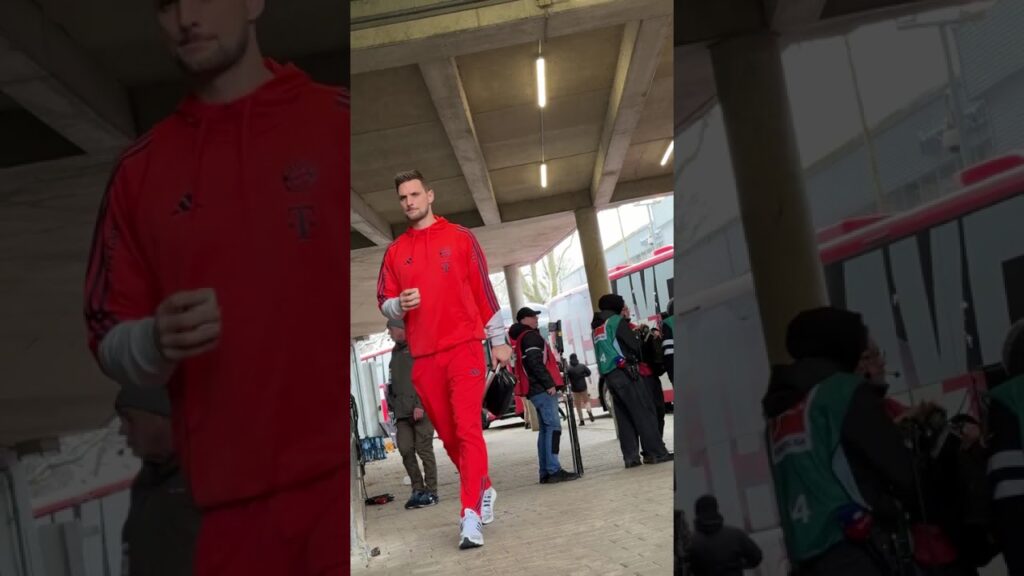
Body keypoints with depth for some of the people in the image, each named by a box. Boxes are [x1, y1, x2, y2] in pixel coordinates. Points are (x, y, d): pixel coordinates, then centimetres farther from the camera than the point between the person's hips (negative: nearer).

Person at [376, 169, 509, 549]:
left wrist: (498, 340, 3)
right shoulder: (395, 251, 12)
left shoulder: (459, 237, 6)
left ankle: (471, 515, -13)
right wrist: (400, 304, -12)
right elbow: (383, 302, 12)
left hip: (463, 347, -3)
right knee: (448, 434, 9)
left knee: (467, 429, -12)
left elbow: (483, 290, 5)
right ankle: (483, 490, 30)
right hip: (423, 357, 3)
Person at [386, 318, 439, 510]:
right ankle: (418, 490, 9)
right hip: (402, 412, 6)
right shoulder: (395, 352, 19)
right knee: (405, 450, 0)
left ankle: (431, 492, 3)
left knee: (424, 450, -4)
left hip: (421, 409, -6)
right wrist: (394, 405, 13)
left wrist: (420, 405, -17)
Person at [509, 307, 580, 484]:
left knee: (545, 429, 11)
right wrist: (549, 383, -21)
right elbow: (535, 362, -20)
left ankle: (545, 472, 11)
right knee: (553, 427, -12)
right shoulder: (530, 336, -8)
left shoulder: (519, 339, 23)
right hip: (542, 390, -10)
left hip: (535, 390, 10)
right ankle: (553, 471, -18)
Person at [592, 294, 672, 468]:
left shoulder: (597, 328, 21)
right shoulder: (617, 320, -2)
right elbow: (634, 345, -7)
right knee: (644, 412, -6)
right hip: (625, 372, -7)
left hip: (608, 375, 8)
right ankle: (656, 452, -8)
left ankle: (630, 456, 2)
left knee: (624, 417, 7)